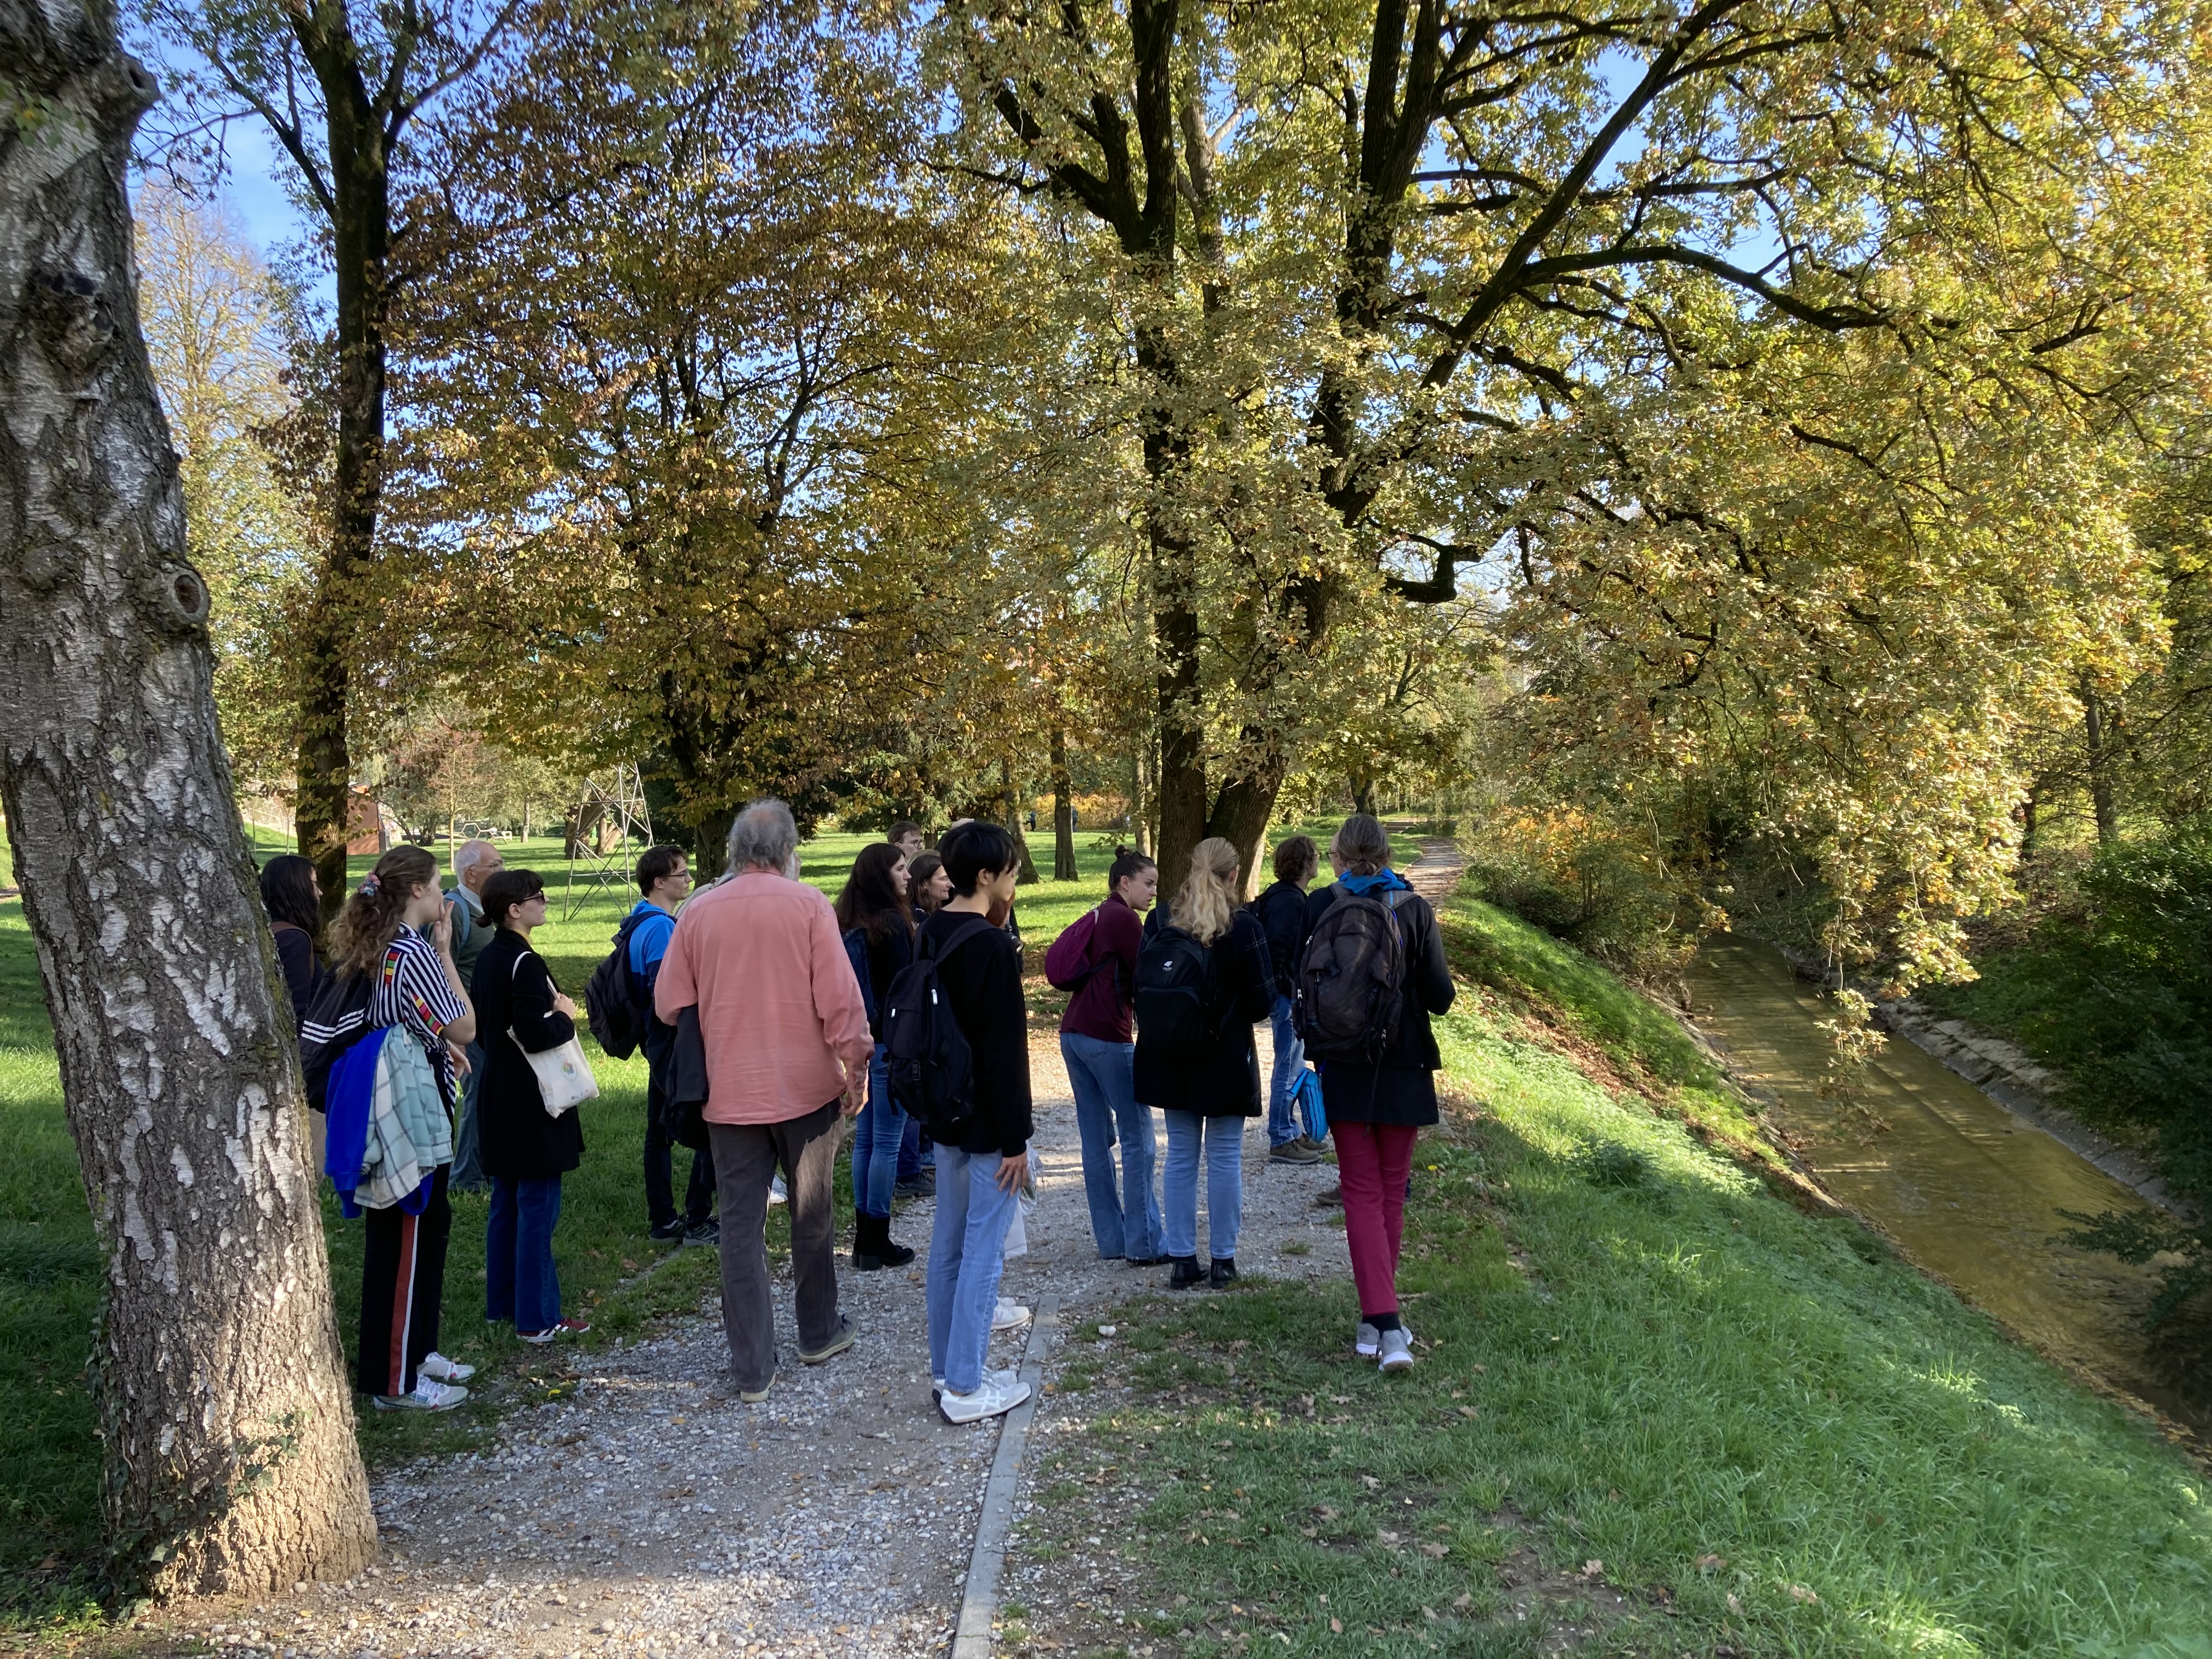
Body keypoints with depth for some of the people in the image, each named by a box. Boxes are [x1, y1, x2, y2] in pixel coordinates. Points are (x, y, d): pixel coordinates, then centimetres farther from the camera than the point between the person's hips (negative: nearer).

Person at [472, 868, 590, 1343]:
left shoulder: (487, 958, 9)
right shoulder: (525, 963, -20)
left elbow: (478, 1026, 18)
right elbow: (535, 1035, -26)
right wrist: (566, 1018, -10)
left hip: (499, 1098, 10)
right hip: (532, 1103, -10)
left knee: (506, 1204, 16)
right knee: (538, 1206, -3)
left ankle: (502, 1304, 26)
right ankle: (537, 1318, 2)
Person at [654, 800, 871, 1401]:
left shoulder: (698, 911, -3)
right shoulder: (808, 904, -10)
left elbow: (669, 1005, 1)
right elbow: (840, 997, -13)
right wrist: (856, 1065, -1)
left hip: (729, 1092, 1)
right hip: (806, 1086, -1)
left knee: (740, 1225, 6)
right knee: (812, 1215, 16)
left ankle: (753, 1368, 8)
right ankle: (819, 1333, 32)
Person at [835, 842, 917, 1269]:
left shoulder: (849, 925, 9)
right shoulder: (892, 924, -15)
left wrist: (859, 1035, 15)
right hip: (890, 1044, -8)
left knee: (865, 1138, 13)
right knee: (887, 1142, 0)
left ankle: (863, 1236, 20)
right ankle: (877, 1242, 6)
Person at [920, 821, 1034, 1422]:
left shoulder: (931, 937, 6)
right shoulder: (994, 948, -20)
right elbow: (1005, 1053, -20)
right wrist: (1016, 1139, -15)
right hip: (987, 1123, -9)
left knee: (949, 1244, 16)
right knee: (983, 1253, 0)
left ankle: (947, 1369, 26)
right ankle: (966, 1388, 7)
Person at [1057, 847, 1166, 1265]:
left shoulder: (1097, 916, 17)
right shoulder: (1124, 919, -9)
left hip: (1074, 1034, 9)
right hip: (1107, 1038, -9)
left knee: (1096, 1139, 10)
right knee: (1138, 1139, -2)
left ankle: (1110, 1241, 15)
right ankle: (1143, 1245, 1)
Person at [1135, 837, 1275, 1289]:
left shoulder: (1164, 926, -2)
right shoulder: (1244, 927, -12)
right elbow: (1262, 1001, -11)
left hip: (1174, 1059, 4)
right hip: (1227, 1060, -3)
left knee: (1180, 1155, 10)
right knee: (1225, 1157, 6)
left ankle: (1182, 1259, 13)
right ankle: (1222, 1259, 12)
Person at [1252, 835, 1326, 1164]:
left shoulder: (1284, 896, 12)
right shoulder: (1288, 901, -19)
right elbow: (1275, 951, -24)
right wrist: (1286, 992, -21)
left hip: (1291, 994, 11)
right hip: (1287, 993, -11)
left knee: (1293, 1066, 18)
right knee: (1289, 1068, -3)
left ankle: (1291, 1131, 28)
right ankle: (1281, 1141, 5)